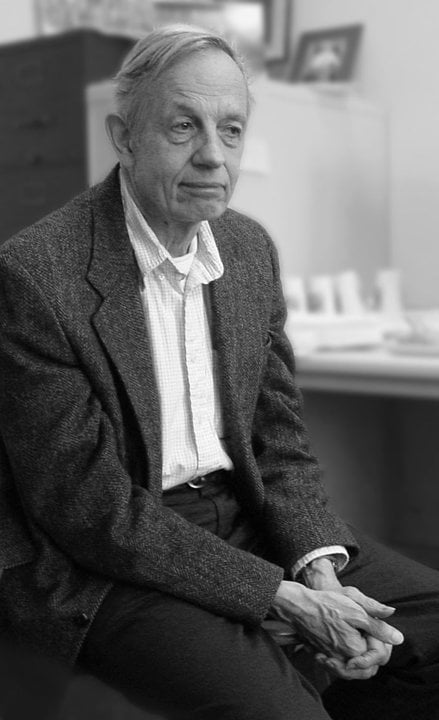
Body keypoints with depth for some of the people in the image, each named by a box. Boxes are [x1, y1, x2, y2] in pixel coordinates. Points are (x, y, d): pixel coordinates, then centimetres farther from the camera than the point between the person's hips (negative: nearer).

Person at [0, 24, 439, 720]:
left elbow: (279, 440, 8)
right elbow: (90, 504, -18)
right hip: (106, 565, -6)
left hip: (246, 516, 7)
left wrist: (320, 569, -11)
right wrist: (282, 597, -19)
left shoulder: (250, 247, 4)